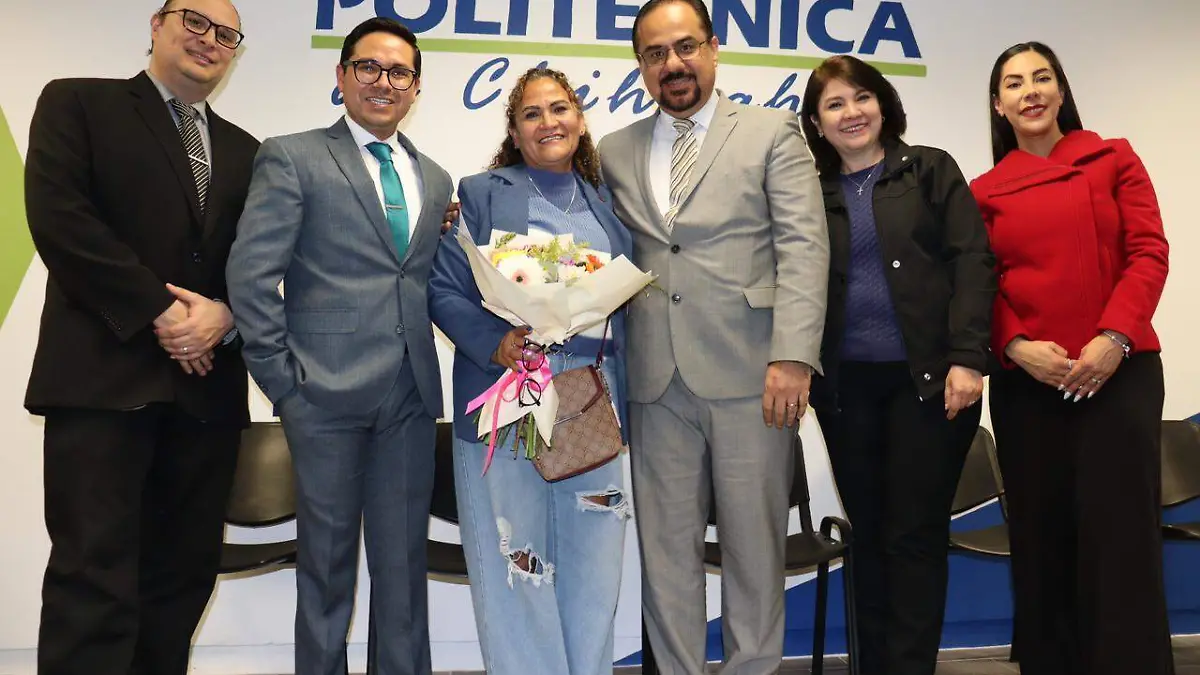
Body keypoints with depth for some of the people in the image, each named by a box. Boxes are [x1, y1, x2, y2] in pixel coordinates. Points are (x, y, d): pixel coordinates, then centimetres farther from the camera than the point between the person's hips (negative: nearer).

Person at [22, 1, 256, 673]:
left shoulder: (245, 152, 20)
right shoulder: (77, 103, 7)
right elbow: (58, 217, -7)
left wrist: (224, 315, -8)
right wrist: (158, 312, -12)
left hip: (207, 385, 5)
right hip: (104, 376, -4)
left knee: (183, 576, 7)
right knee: (95, 578, -6)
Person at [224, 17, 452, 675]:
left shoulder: (434, 179, 16)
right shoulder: (292, 157, 1)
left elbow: (435, 284, 14)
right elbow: (251, 273, -6)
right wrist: (281, 377, -9)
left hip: (411, 395, 4)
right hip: (327, 390, -4)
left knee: (404, 560, 10)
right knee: (327, 558, 8)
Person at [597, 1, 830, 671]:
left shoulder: (773, 132, 5)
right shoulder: (616, 152, 15)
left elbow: (804, 247, -4)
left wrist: (793, 356, -14)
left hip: (748, 372, -2)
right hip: (656, 381, 3)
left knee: (753, 538, 5)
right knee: (666, 543, 7)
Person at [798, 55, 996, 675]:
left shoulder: (929, 170, 6)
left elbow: (973, 263, -2)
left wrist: (966, 358, -11)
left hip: (928, 378, -2)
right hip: (846, 386, 2)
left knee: (915, 532, 1)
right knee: (869, 533, 10)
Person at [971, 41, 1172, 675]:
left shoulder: (1114, 159, 8)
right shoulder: (985, 191, 10)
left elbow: (1149, 253, 0)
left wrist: (1114, 338, -13)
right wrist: (1015, 345, -12)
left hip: (1119, 371, -1)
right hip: (1026, 381, 1)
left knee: (1119, 535, -3)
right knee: (1041, 536, 8)